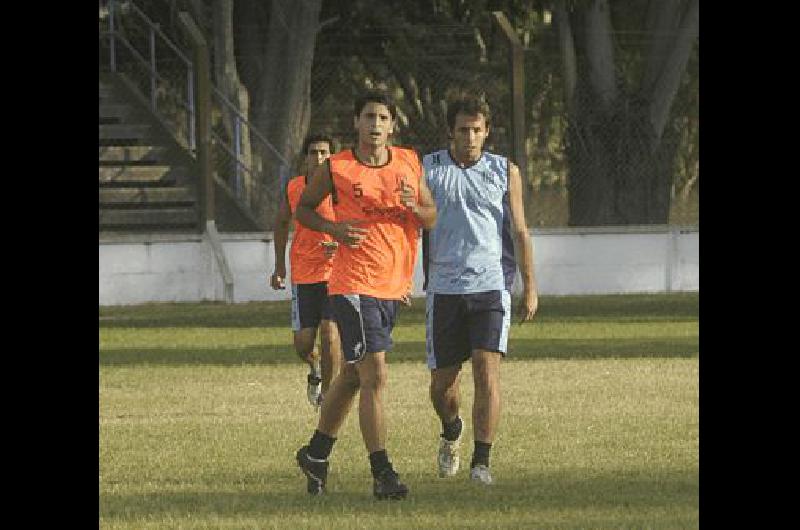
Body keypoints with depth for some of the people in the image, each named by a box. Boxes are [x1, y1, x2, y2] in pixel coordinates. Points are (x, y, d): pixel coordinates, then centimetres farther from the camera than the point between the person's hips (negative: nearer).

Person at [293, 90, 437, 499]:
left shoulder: (409, 163, 7)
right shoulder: (335, 169, -5)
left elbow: (431, 219, 10)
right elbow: (303, 209, 7)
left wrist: (414, 207, -13)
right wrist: (333, 228, -12)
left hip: (394, 286, 6)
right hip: (354, 284, -6)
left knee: (354, 374, 17)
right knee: (374, 376, -15)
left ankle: (316, 453, 33)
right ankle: (382, 473, -15)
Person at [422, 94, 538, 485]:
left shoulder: (505, 172, 7)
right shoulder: (427, 170, 6)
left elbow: (519, 232, 9)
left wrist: (530, 288, 4)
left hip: (491, 286, -1)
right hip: (444, 288, 1)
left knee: (487, 370, -16)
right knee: (442, 380, 5)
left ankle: (481, 462, -13)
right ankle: (451, 433, 37)